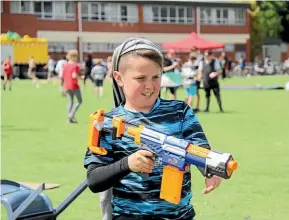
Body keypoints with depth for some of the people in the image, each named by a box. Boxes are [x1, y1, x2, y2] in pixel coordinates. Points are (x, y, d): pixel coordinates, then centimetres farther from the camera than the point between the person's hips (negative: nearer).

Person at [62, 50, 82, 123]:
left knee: (70, 101, 12)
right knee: (79, 101, 6)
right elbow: (74, 76, -25)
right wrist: (79, 76, -6)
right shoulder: (75, 65, -14)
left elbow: (62, 76, 7)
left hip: (67, 86, 7)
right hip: (74, 86, -7)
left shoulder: (65, 65, 7)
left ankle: (70, 118, 11)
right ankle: (71, 115, -7)